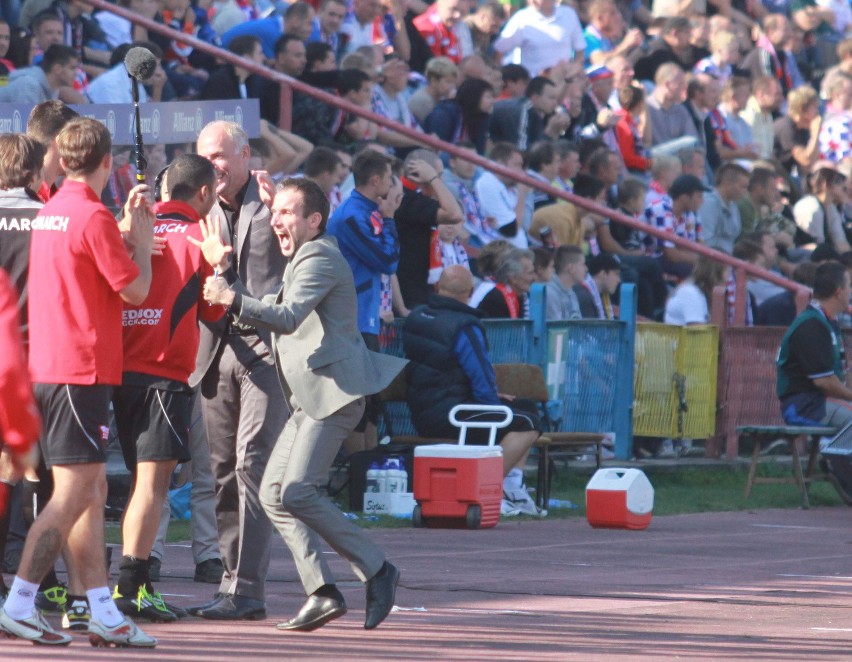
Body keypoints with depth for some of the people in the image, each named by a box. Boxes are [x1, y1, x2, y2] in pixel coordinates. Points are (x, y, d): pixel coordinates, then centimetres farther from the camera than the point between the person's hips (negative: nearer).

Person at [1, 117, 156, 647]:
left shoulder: (51, 212, 13)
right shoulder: (94, 216, -14)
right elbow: (135, 289, -9)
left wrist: (125, 238, 20)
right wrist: (143, 242, 7)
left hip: (48, 366, 9)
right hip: (81, 370, -9)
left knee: (93, 491, 10)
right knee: (73, 494, -7)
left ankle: (103, 614, 10)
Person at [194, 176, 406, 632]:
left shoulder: (319, 257, -8)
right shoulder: (301, 260, 24)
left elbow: (288, 318, -23)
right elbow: (268, 313, 31)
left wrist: (234, 301, -35)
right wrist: (225, 272, 21)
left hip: (335, 390, -11)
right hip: (310, 398, 11)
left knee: (297, 490, -19)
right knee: (273, 492, 3)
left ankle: (376, 570, -11)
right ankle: (321, 592, -1)